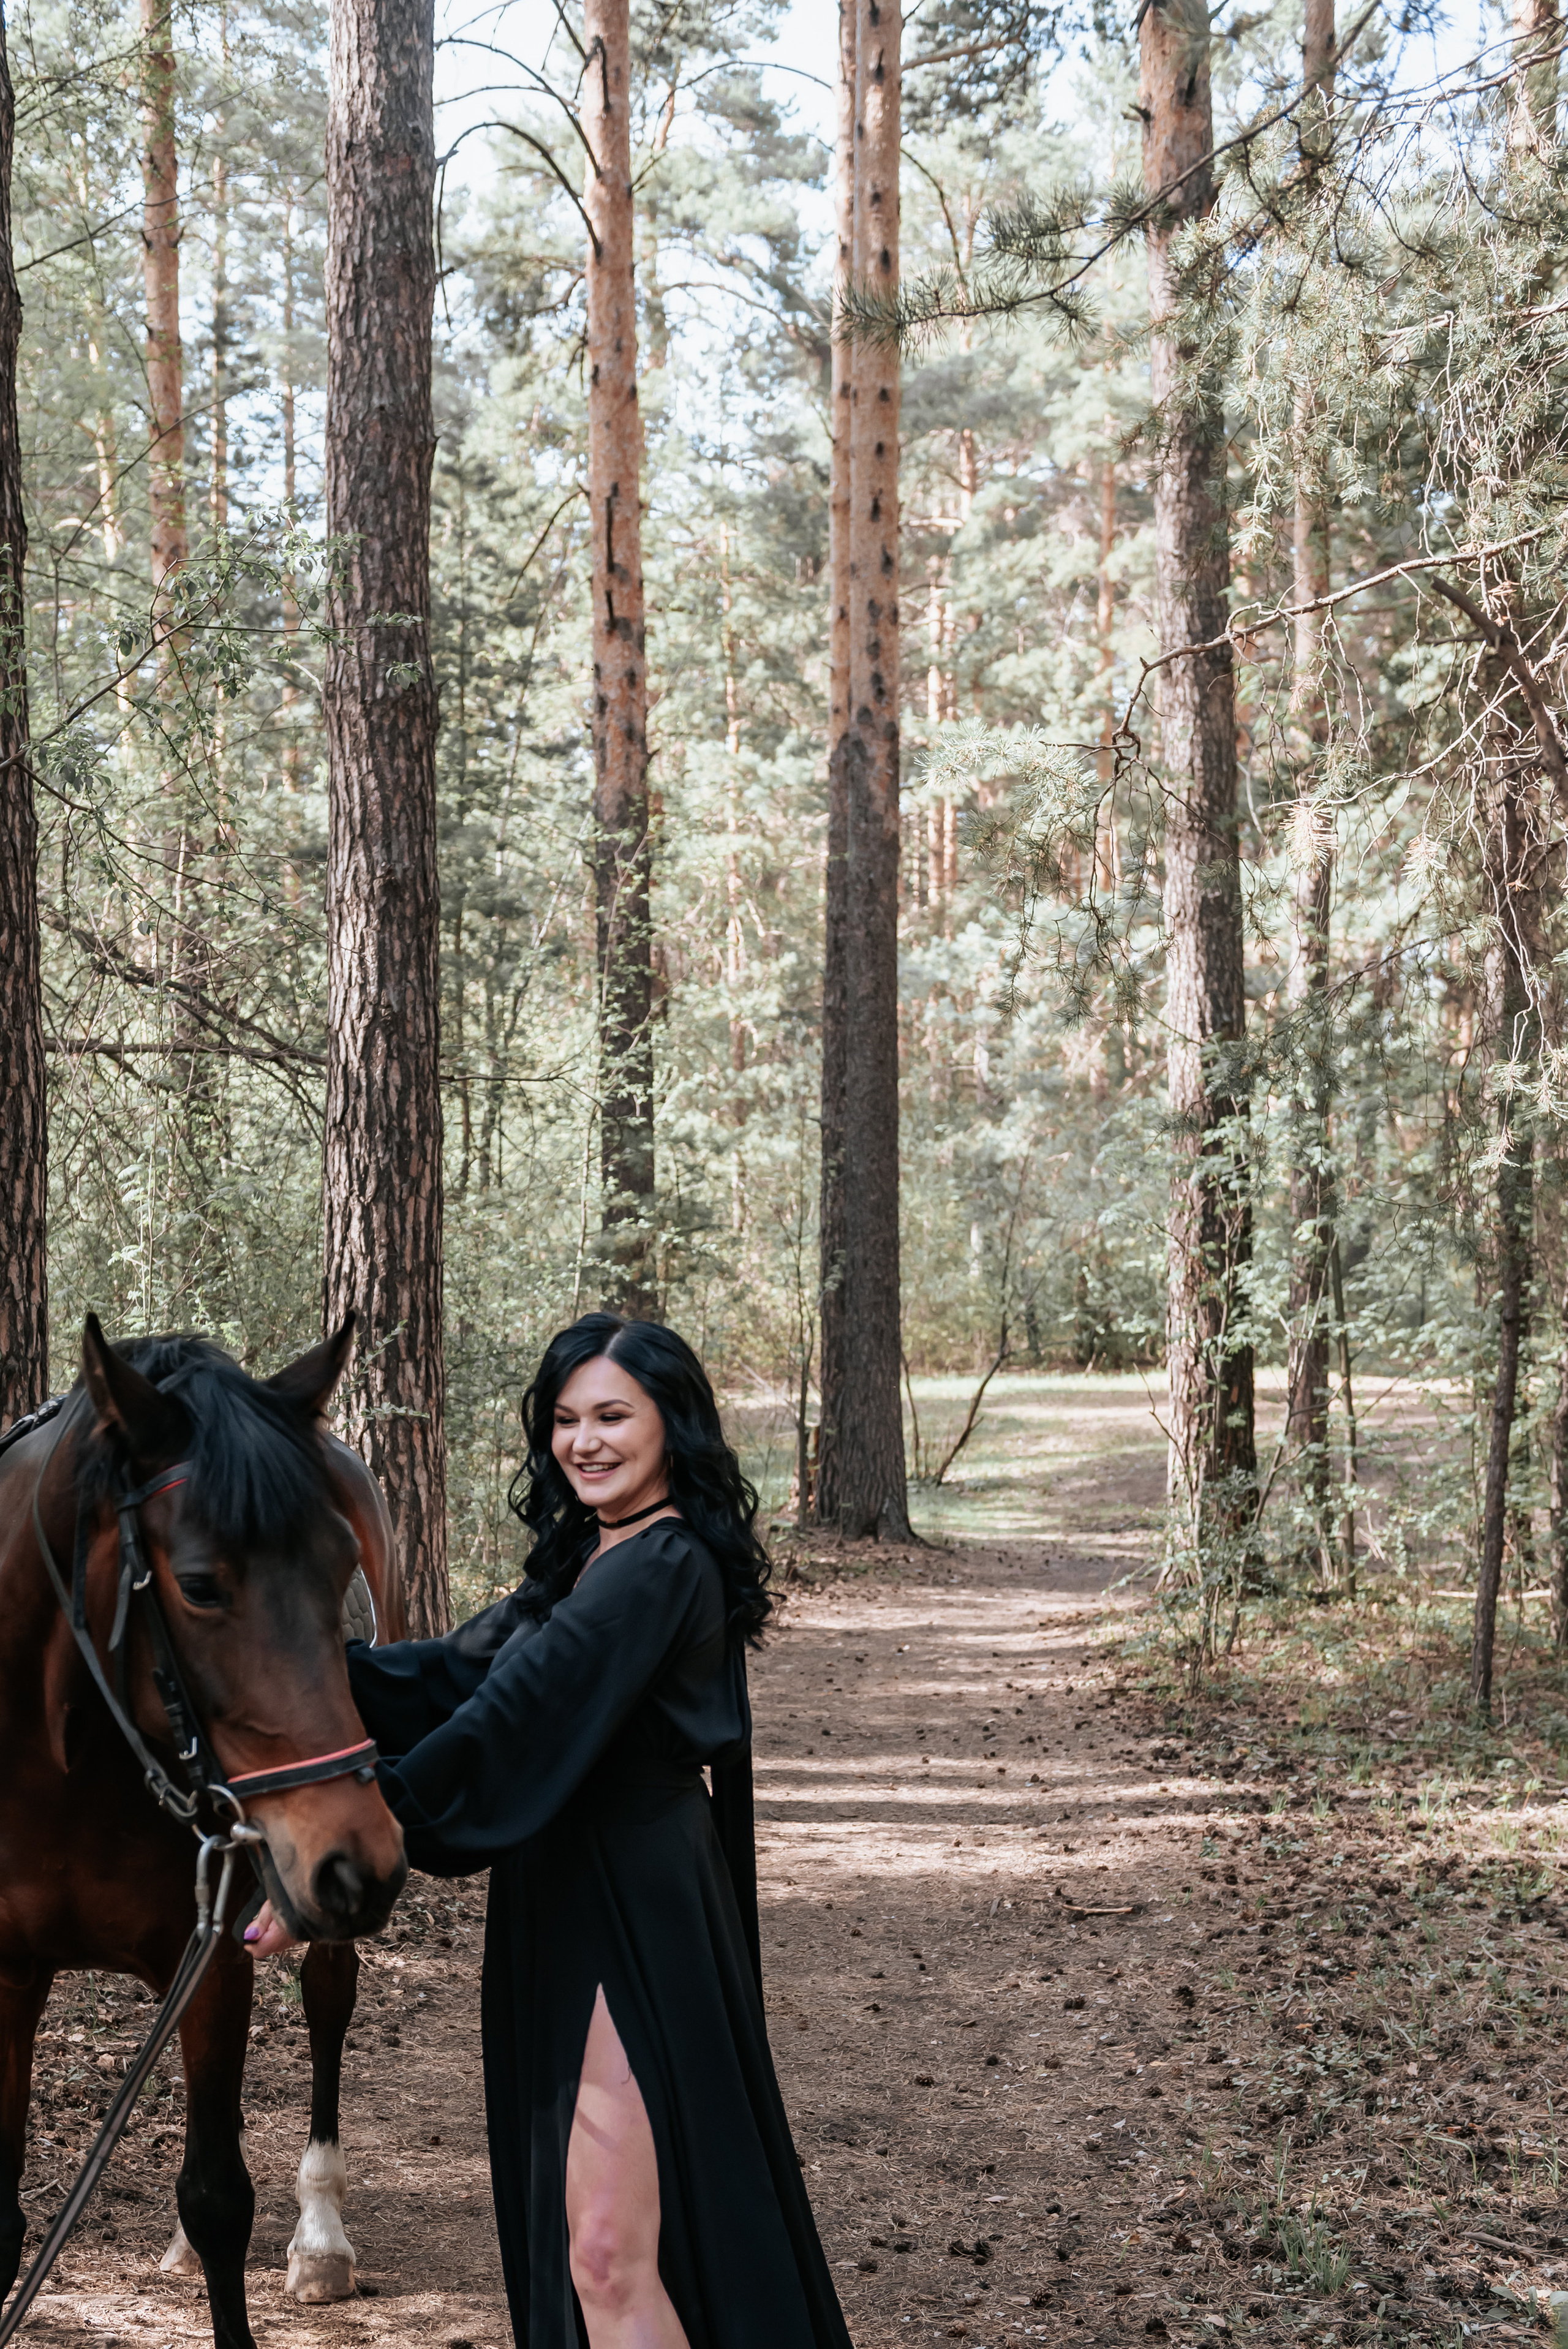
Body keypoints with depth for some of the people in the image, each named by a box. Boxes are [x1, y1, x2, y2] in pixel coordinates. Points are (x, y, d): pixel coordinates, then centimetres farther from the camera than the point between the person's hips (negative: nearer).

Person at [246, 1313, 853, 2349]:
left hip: (633, 1923, -10)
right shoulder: (590, 1561, 13)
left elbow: (513, 1722, -28)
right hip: (567, 1912, 10)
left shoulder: (659, 1569, -19)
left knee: (607, 2250, -8)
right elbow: (457, 1672, 5)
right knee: (569, 2224, 20)